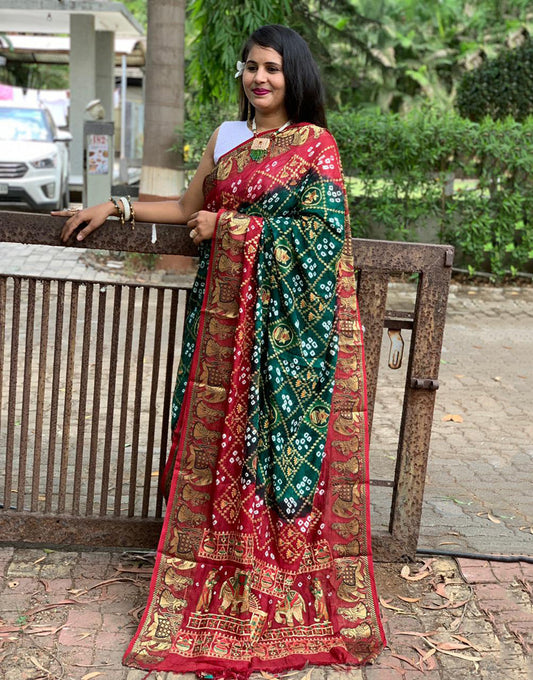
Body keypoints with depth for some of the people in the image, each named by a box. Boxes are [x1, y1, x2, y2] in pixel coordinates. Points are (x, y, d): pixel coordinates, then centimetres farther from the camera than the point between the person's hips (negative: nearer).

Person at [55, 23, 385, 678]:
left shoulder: (314, 143, -2)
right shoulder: (227, 138, 15)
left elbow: (324, 225, -12)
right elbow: (189, 208, 22)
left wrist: (231, 224, -10)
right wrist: (114, 207, 18)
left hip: (288, 321, -5)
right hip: (226, 313, 5)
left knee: (278, 438, -1)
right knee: (222, 442, 5)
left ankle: (283, 599, 13)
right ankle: (223, 590, 16)